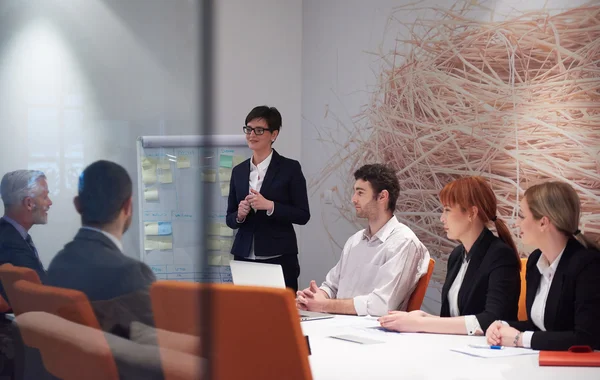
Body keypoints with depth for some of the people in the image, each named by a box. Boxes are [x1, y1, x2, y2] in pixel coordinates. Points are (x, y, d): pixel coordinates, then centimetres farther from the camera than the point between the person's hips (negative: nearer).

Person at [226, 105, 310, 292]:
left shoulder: (290, 168, 0)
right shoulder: (238, 171, 11)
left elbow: (303, 215, -4)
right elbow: (230, 219, 14)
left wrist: (269, 206, -16)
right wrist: (239, 215, -8)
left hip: (279, 258, -3)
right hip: (244, 257, 4)